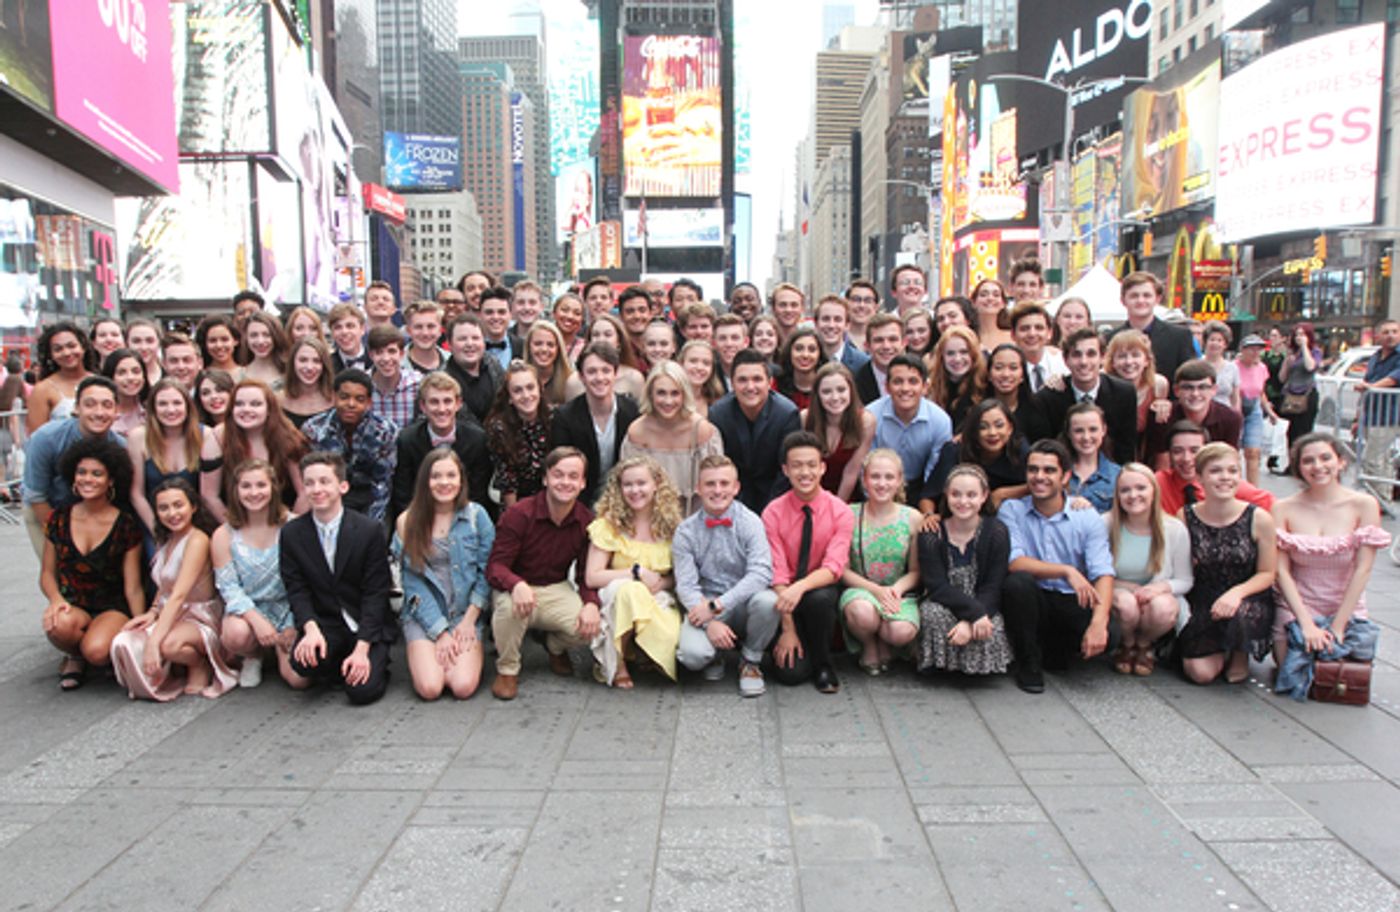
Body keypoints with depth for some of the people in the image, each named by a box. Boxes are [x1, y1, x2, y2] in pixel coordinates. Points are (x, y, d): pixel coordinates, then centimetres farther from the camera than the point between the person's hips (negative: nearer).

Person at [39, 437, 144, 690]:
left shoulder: (126, 526, -4)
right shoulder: (59, 518, 3)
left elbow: (133, 588, -3)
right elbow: (47, 573, 9)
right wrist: (56, 599, -14)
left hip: (112, 608, -2)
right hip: (72, 605, 2)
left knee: (96, 651, -33)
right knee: (60, 624, -35)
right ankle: (75, 656, 1)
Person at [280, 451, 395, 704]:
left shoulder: (370, 530, -10)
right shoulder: (291, 534, -1)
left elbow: (375, 593, -10)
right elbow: (297, 590, -2)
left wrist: (361, 648, -18)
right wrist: (311, 629, -22)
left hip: (367, 626, -2)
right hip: (323, 623, 2)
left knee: (362, 691, -20)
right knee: (303, 661, -29)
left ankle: (374, 663, 15)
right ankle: (339, 666, 6)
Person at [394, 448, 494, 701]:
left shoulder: (476, 515, 0)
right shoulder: (407, 522, -1)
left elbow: (486, 571, -1)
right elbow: (413, 582, -3)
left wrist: (469, 621, -10)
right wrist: (440, 632, -10)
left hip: (467, 612, 0)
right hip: (424, 615, 0)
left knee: (463, 686, -20)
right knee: (429, 688, -19)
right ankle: (424, 656, 13)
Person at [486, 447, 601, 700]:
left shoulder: (586, 521, -4)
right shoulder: (518, 514, -16)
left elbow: (587, 573, 0)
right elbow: (495, 567, -19)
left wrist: (591, 603, -22)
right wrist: (517, 585, -43)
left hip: (557, 591, 3)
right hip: (517, 590, -3)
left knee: (591, 627, -24)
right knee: (510, 605, -39)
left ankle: (555, 646, 15)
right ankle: (507, 670, -9)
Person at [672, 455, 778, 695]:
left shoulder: (750, 522, -6)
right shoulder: (686, 531, -2)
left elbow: (761, 574, -20)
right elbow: (686, 585, -8)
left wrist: (717, 605, -25)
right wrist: (711, 622, -25)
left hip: (743, 603, 0)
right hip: (705, 605, 0)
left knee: (767, 602, -34)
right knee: (692, 654, -30)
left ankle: (751, 659, -2)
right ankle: (714, 657, 12)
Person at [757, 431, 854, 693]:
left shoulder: (840, 512, -7)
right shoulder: (773, 513, -7)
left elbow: (834, 568, -17)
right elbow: (777, 573, -12)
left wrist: (800, 587, -38)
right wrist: (787, 628, -18)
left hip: (823, 590, 1)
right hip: (785, 594, 0)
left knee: (819, 598, -36)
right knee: (790, 672, -21)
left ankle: (823, 666, -9)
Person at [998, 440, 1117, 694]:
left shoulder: (1087, 517, -2)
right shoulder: (1012, 510, -3)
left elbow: (1103, 574, -12)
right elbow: (1013, 562, -16)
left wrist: (1099, 622, -29)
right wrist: (1067, 571, -25)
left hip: (1072, 603, 1)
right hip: (1031, 601, -1)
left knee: (1107, 633, -28)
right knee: (1017, 582, -33)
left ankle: (1054, 652, 8)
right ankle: (1028, 663, -9)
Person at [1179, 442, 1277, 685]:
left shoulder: (1258, 519, -10)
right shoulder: (1186, 518, -7)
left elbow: (1267, 573, -4)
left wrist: (1237, 593, -21)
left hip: (1248, 601, -1)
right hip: (1201, 605, 1)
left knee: (1240, 615, -38)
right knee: (1200, 673, -17)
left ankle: (1241, 654, 2)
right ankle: (1224, 651, 22)